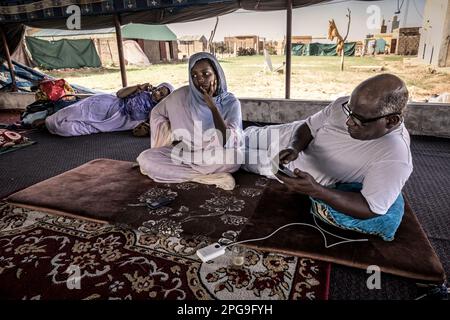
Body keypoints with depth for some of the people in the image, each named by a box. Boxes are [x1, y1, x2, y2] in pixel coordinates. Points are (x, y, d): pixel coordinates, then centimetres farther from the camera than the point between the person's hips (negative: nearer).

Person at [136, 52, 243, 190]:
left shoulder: (231, 102, -14)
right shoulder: (182, 95, -9)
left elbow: (228, 142, -28)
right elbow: (157, 113, 8)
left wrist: (212, 105, -28)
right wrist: (172, 139, -3)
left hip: (215, 157, -2)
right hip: (184, 153, 3)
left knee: (230, 156, -37)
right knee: (145, 158, -20)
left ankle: (175, 169, -16)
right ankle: (207, 177, -21)